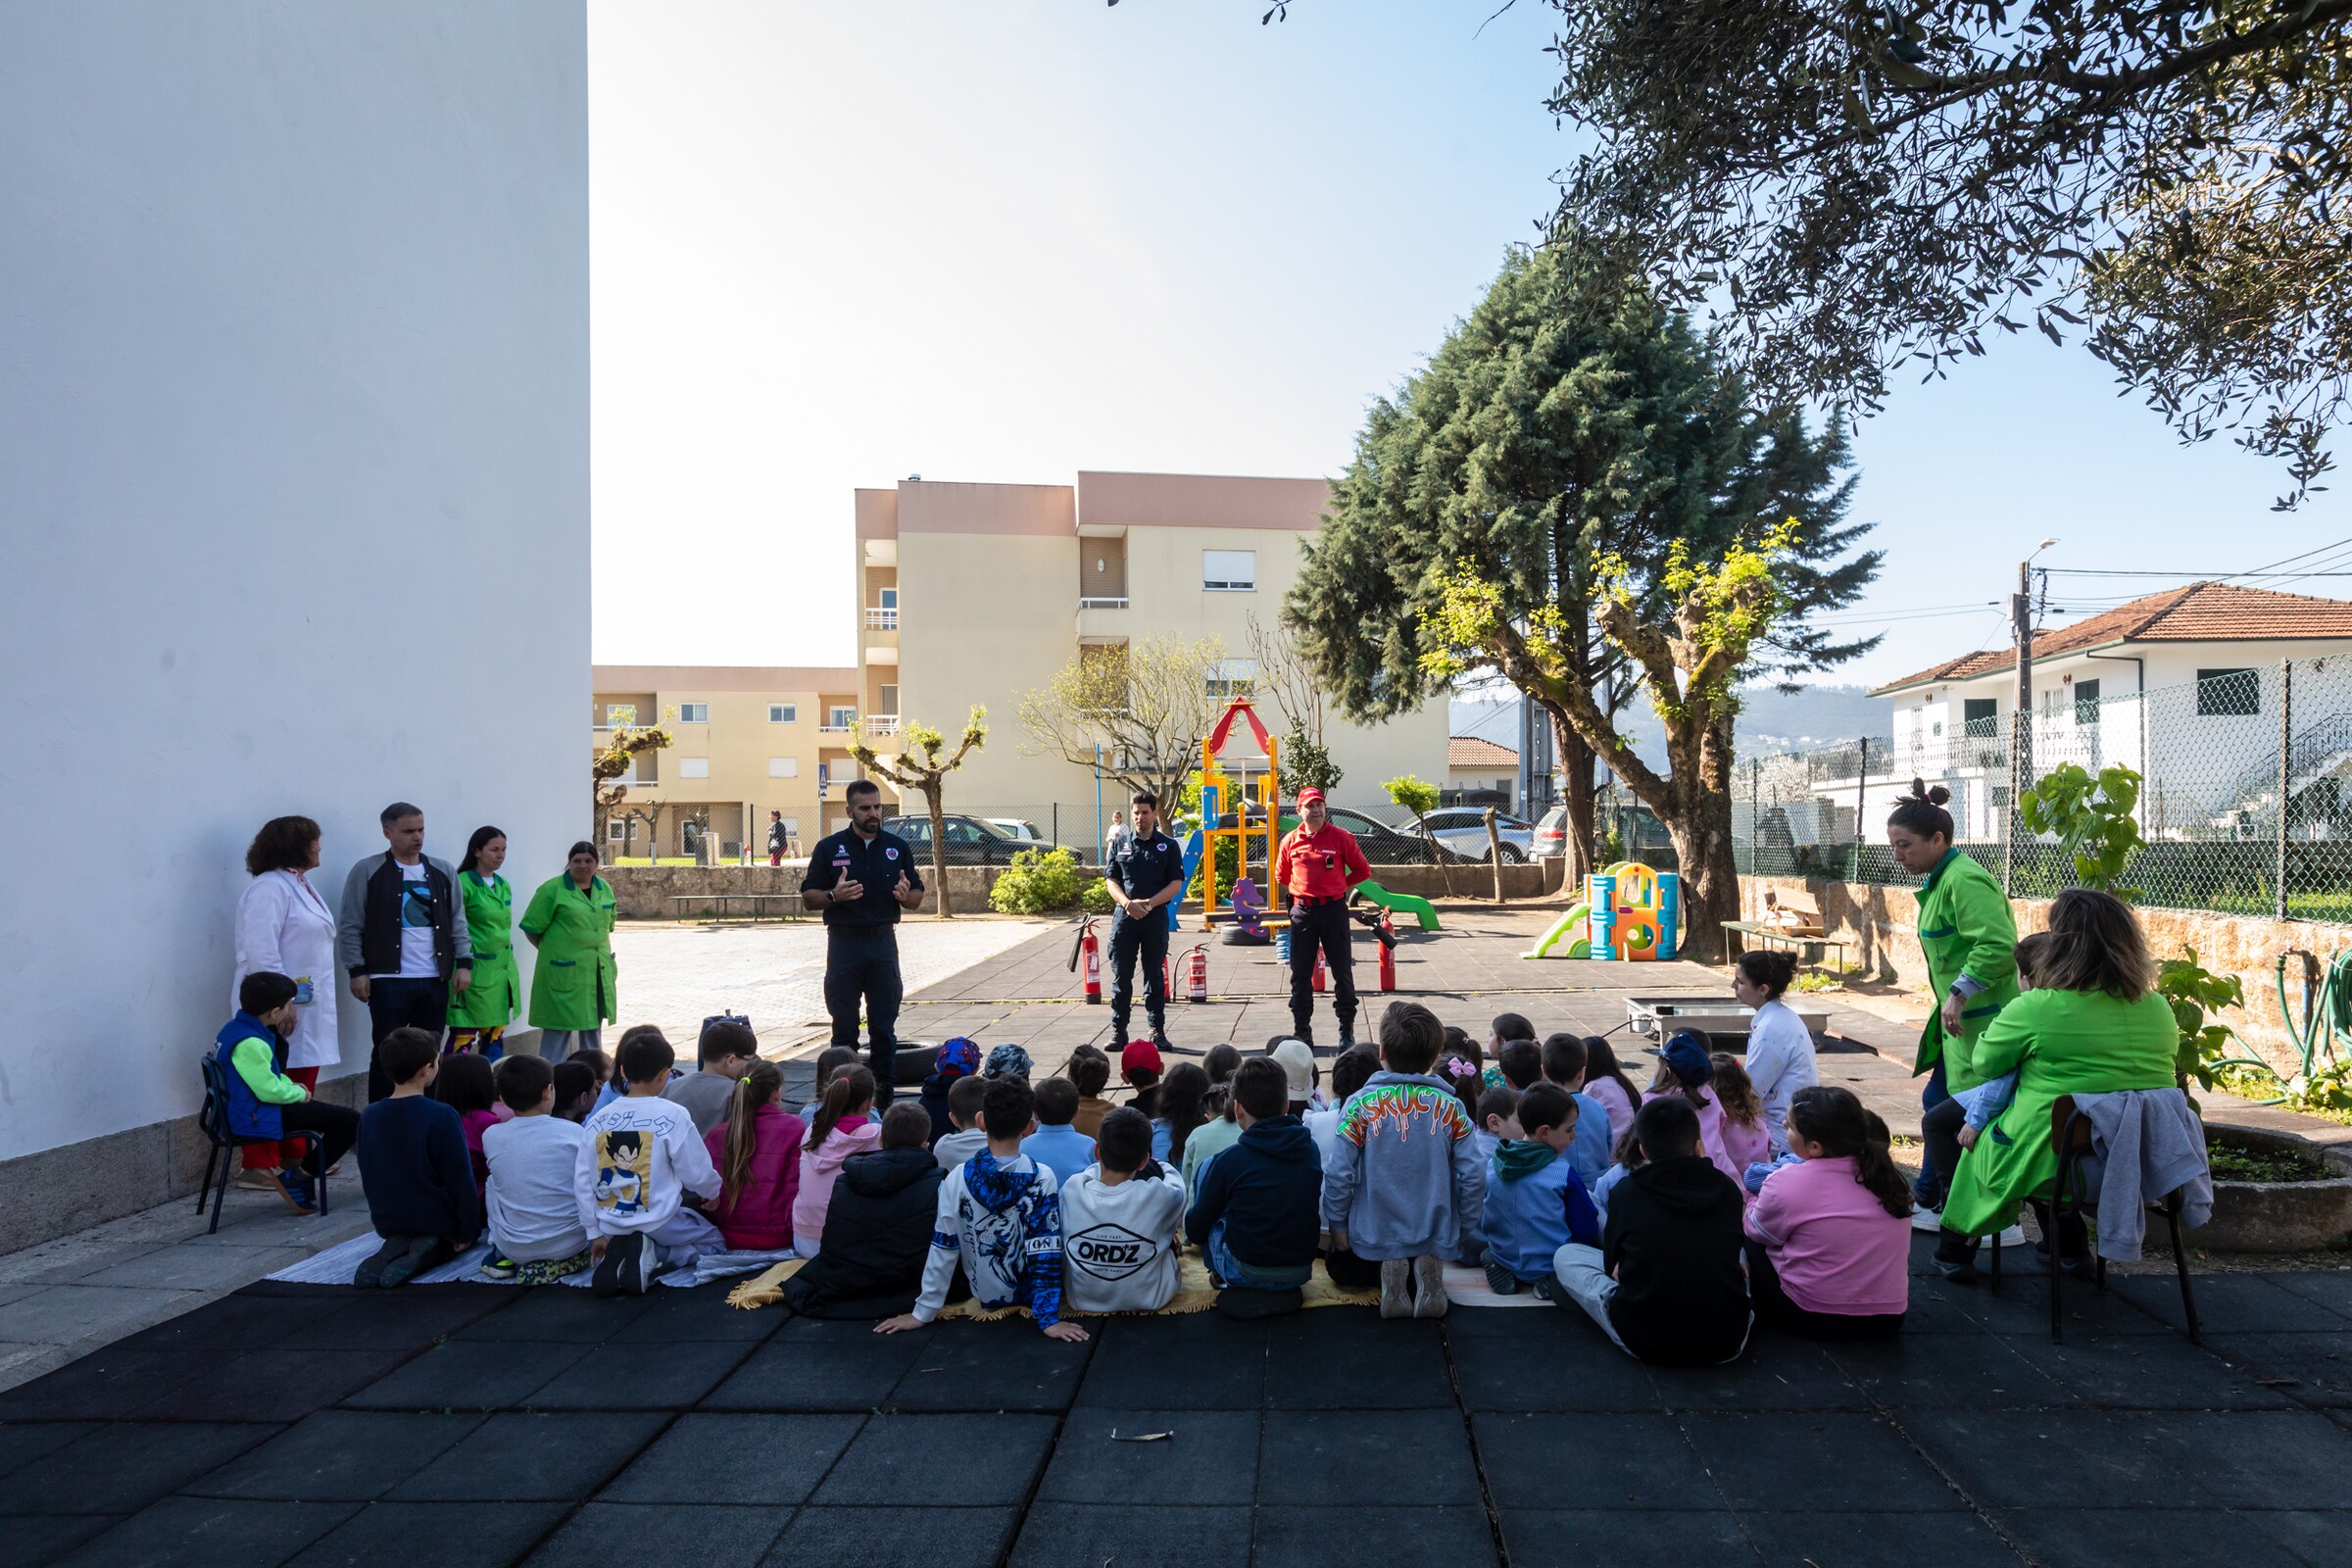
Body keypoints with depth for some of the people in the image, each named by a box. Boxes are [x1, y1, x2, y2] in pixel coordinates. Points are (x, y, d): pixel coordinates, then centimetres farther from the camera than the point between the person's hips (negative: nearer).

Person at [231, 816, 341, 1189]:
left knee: (301, 1087, 13)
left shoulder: (300, 886, 17)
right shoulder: (269, 889, -14)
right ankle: (260, 1166, -2)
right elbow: (261, 952, -22)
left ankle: (294, 1158, 22)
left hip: (307, 1004, 10)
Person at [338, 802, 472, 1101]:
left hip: (435, 980, 4)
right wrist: (356, 971, -8)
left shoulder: (443, 872, 11)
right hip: (389, 980, -4)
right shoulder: (367, 872, -1)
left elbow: (457, 922, 14)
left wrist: (464, 963, 5)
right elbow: (350, 927, -1)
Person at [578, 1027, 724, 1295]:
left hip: (611, 1225, 4)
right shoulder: (673, 1116, -14)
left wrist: (594, 1233, 10)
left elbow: (582, 1182, 0)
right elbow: (697, 1174, -8)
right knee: (712, 1239, 20)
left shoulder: (598, 1120, -2)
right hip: (659, 1221, -4)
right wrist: (713, 1192, 15)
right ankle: (652, 1257, -7)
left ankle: (616, 1254, 0)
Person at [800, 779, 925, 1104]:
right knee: (844, 1025, 3)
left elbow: (917, 900, 11)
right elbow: (808, 898, 2)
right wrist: (834, 896, -18)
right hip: (844, 942, -1)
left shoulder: (897, 847, 9)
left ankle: (883, 1088, 11)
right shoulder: (829, 847, 3)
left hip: (883, 942, 2)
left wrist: (906, 895, -12)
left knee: (884, 1025, 4)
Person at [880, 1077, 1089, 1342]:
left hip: (982, 1297, 2)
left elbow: (942, 1249, -13)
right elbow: (1047, 1253, -21)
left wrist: (923, 1313, -6)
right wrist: (1049, 1318, -18)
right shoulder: (1042, 1179, -20)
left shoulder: (958, 1178, -16)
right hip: (1028, 1297, -2)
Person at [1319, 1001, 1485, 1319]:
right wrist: (1464, 1231, 9)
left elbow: (1339, 1174, -14)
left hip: (1373, 1237, -2)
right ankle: (1426, 1272, -2)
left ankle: (1388, 1273, -4)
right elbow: (1472, 1177, -7)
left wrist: (1337, 1225, 3)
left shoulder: (1361, 1105, -13)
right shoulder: (1450, 1107, -6)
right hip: (1437, 1237, 2)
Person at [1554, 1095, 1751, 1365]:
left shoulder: (1626, 1192, -7)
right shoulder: (1728, 1189, -3)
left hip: (1643, 1342, -5)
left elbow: (1613, 1265, 6)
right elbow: (1731, 1257, 14)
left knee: (1565, 1255, 13)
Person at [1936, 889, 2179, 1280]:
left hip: (2052, 1167, -5)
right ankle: (2071, 1250, 35)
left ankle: (1956, 1250, 32)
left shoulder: (2036, 1008, -17)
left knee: (1979, 1136, 24)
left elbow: (1983, 1065, -3)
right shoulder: (2160, 1010, 0)